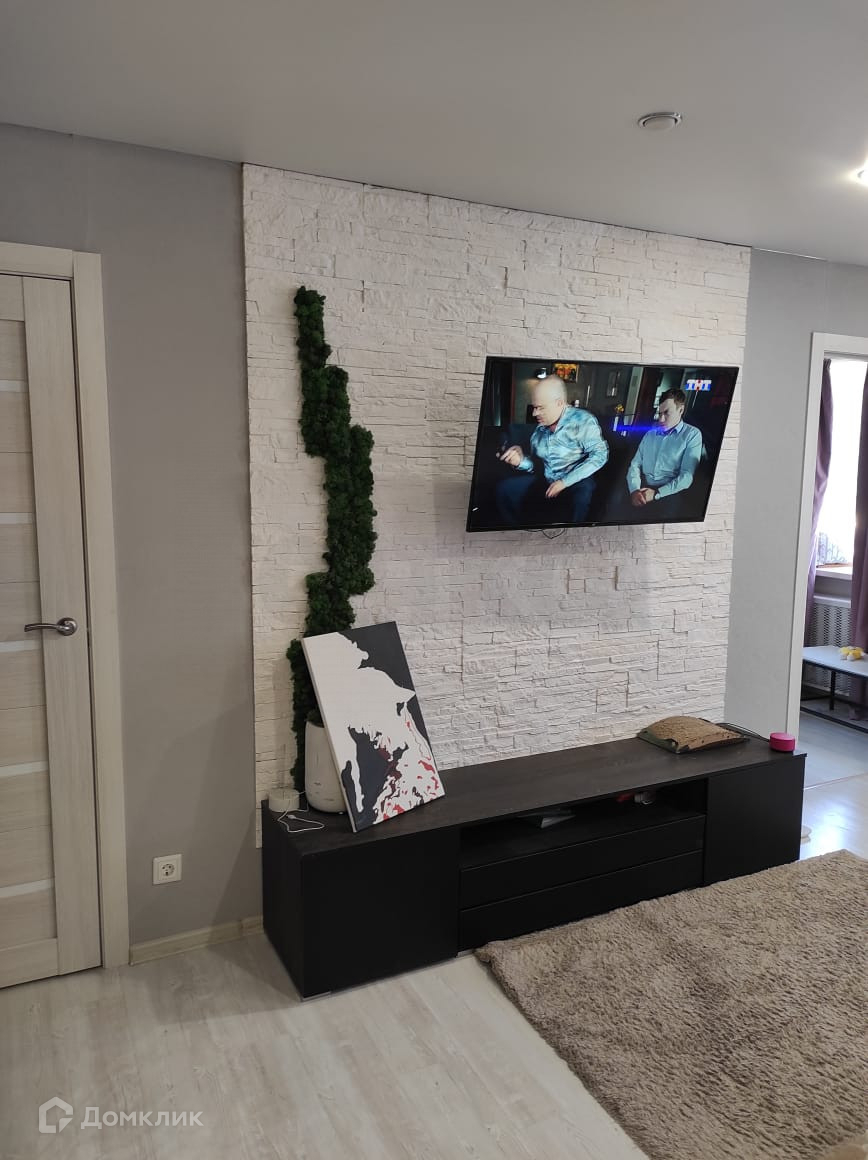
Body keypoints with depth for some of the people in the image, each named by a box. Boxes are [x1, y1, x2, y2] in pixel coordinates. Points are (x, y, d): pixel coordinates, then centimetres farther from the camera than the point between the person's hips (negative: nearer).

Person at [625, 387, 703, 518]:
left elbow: (687, 476, -5)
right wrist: (634, 490, -10)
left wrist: (656, 493, -15)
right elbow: (635, 465, 10)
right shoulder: (650, 434, 20)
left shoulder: (692, 435, 5)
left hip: (669, 494, -4)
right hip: (642, 492, 4)